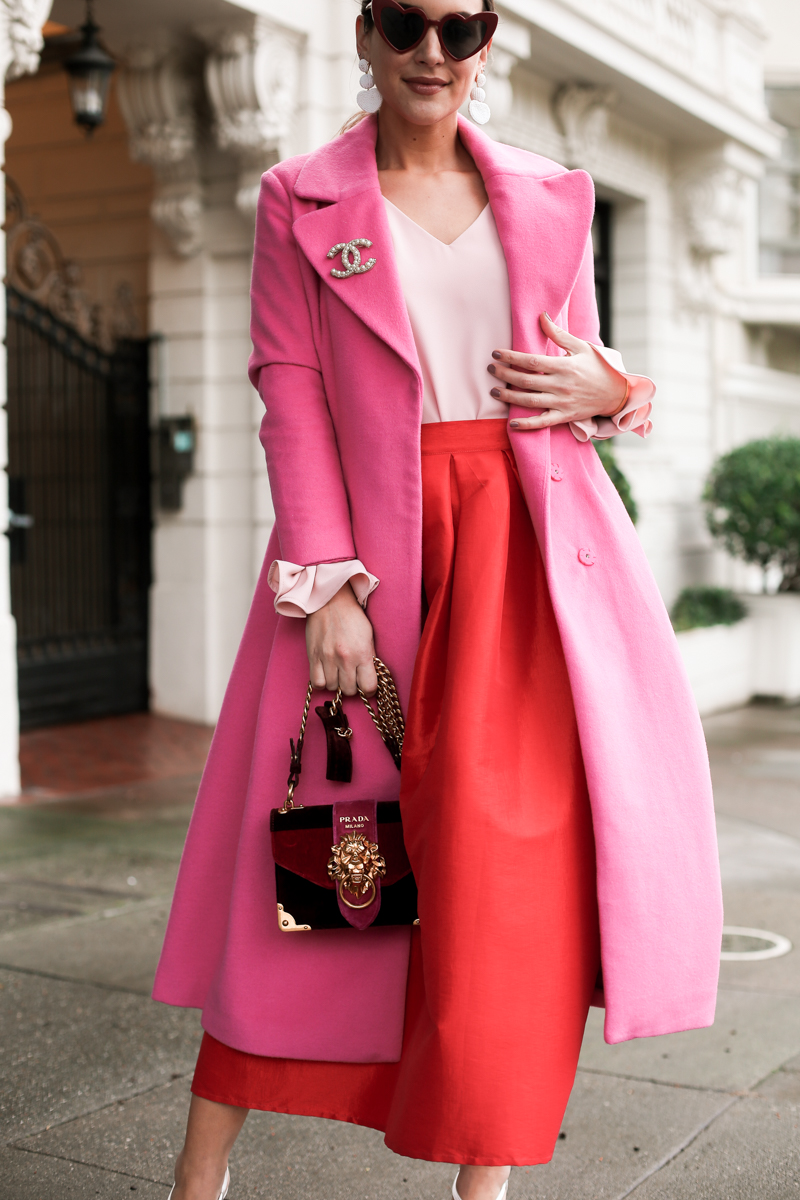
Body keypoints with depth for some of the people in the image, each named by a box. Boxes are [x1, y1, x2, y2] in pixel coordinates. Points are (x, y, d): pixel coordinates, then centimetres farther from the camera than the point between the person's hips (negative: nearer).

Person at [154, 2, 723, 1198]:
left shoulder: (553, 197, 13)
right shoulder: (300, 200, 6)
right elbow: (290, 395, -2)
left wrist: (604, 388, -4)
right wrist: (327, 583, -12)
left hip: (535, 549, 3)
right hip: (376, 548, -2)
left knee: (518, 846, -2)